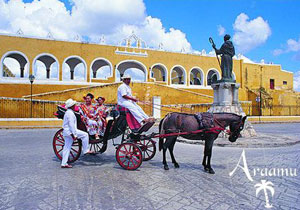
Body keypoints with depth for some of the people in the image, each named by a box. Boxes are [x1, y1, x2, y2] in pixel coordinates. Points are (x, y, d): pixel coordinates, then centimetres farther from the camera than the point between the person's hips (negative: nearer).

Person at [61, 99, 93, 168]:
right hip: (70, 131, -10)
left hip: (66, 132, 10)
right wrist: (74, 135, -21)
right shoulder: (70, 113, -14)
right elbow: (71, 125, -20)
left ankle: (64, 163, 16)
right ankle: (86, 150, 1)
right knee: (85, 135, -5)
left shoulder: (68, 112, 19)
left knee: (67, 148, 11)